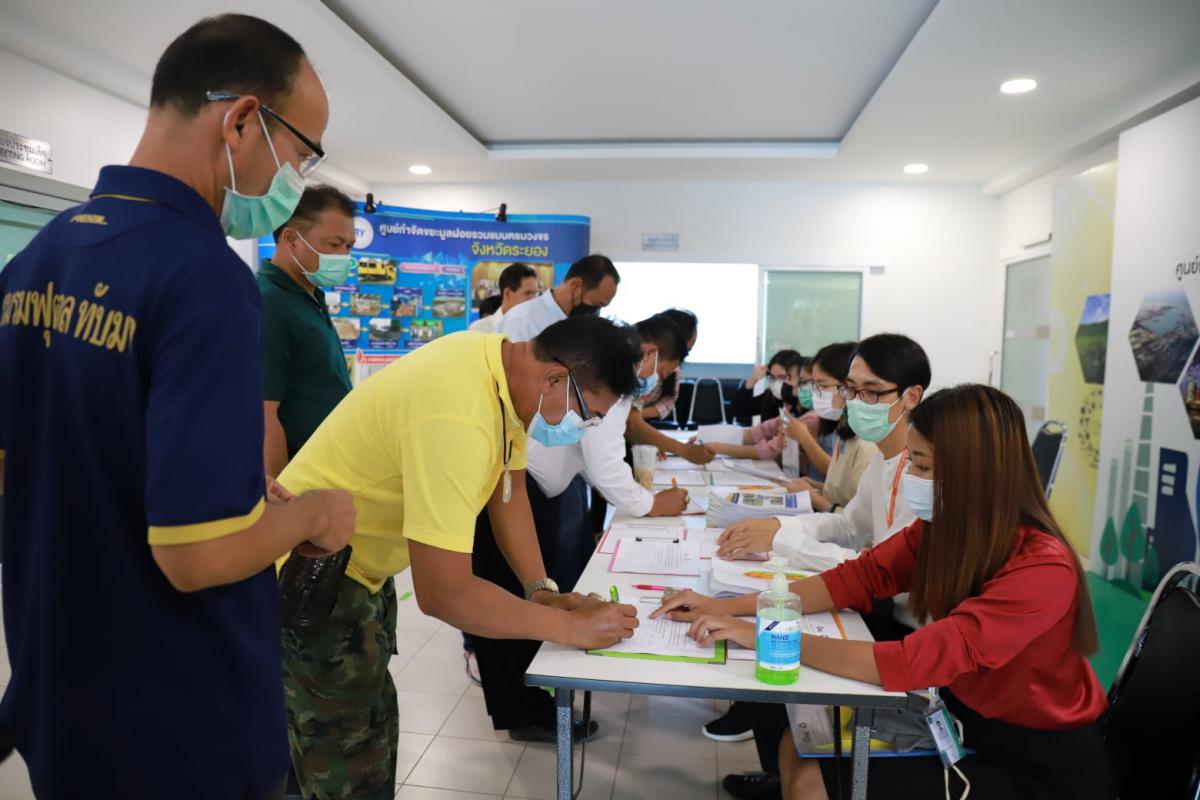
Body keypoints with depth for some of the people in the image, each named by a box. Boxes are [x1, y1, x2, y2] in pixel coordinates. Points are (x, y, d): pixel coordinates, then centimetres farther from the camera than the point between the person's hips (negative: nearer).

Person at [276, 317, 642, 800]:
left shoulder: (509, 368, -7)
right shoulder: (457, 417, -37)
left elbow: (511, 488, 3)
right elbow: (443, 593, -35)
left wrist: (542, 591, -7)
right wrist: (570, 627, -24)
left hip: (359, 565, 9)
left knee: (374, 720, 24)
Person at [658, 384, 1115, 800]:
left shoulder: (1041, 570, -30)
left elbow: (910, 664, -35)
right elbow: (859, 578, -8)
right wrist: (732, 609, -16)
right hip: (968, 719, 6)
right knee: (800, 747, -2)